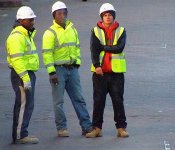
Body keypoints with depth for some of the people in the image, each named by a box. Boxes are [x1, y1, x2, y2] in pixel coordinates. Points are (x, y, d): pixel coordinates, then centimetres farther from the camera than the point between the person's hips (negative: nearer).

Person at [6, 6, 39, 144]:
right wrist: (25, 78, -26)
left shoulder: (26, 34, 18)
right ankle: (20, 136, -8)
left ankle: (20, 134, 18)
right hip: (22, 75, -11)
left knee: (22, 105, 13)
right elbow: (17, 59, -23)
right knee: (25, 104, -10)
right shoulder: (17, 37, -17)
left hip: (28, 74, 11)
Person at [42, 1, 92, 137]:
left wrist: (77, 63, 9)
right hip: (58, 69, -5)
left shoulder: (73, 29, 11)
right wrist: (51, 72, -17)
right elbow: (47, 53, -12)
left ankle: (87, 126, 9)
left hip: (72, 68, 5)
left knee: (79, 98, 6)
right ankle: (61, 128, 6)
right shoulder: (50, 33, -8)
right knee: (59, 101, 0)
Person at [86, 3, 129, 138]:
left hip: (116, 71, 0)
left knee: (118, 100, 2)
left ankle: (121, 128, 6)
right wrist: (96, 65, -20)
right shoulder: (96, 31, 5)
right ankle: (97, 128, 8)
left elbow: (120, 48, -11)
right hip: (100, 71, 0)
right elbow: (94, 50, -7)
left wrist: (103, 47, -10)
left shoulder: (121, 31, 5)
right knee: (98, 100, 2)